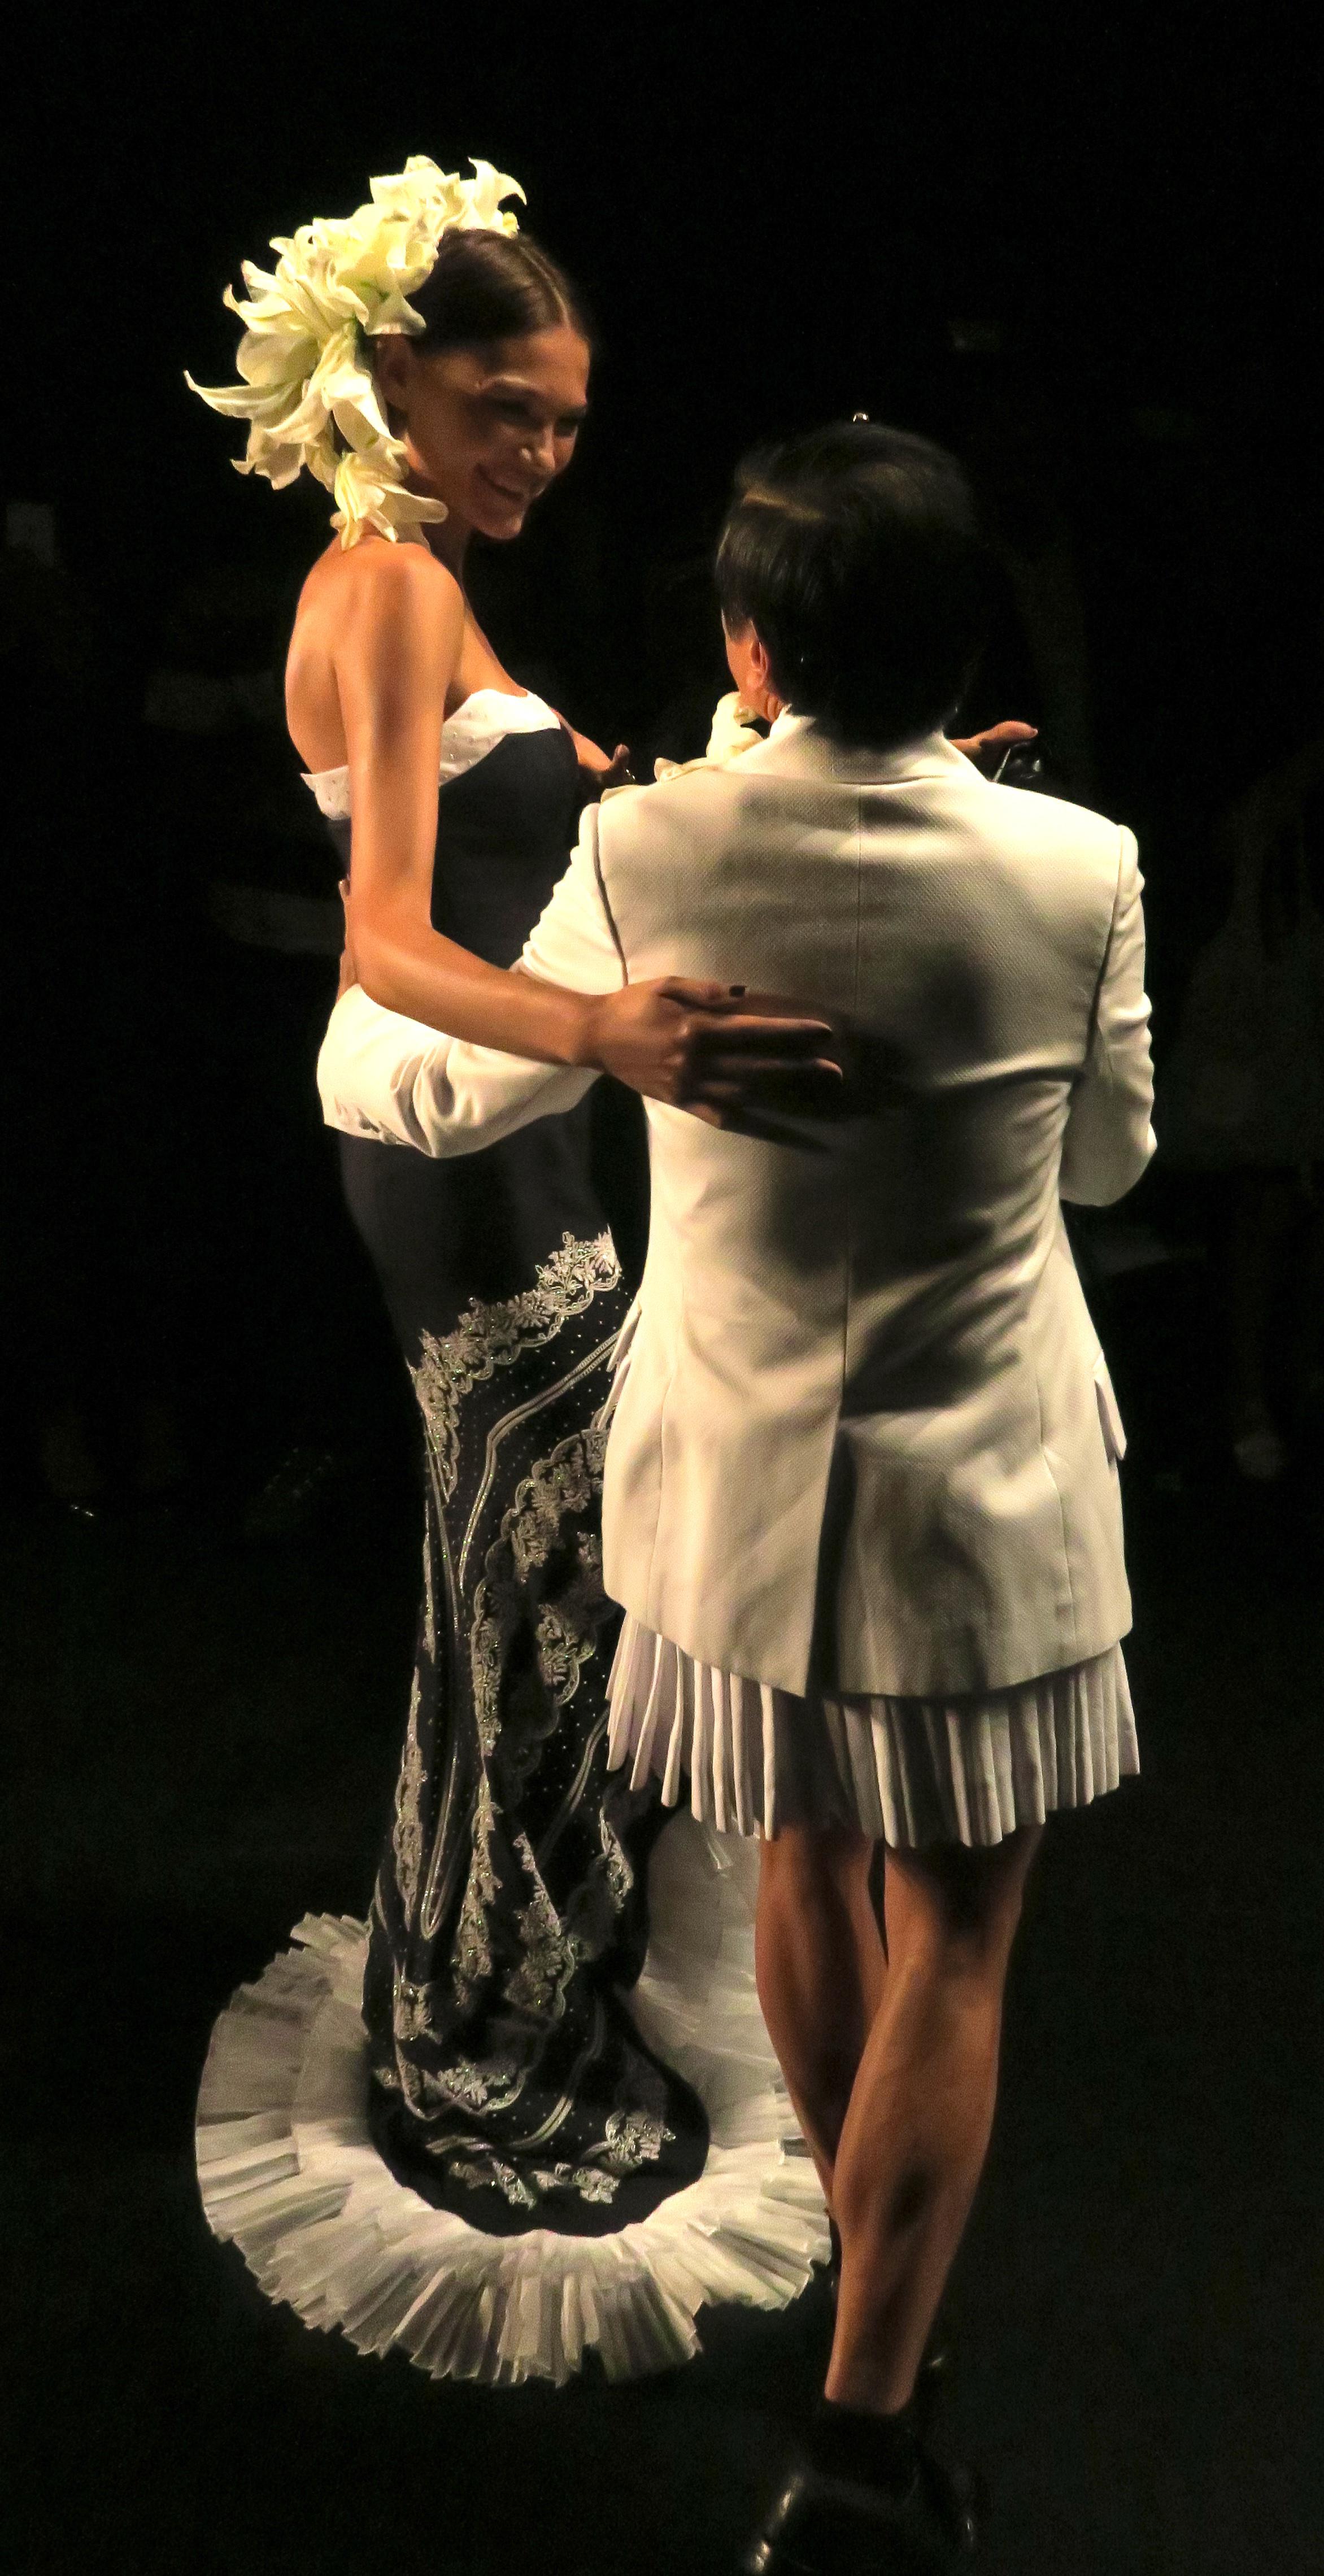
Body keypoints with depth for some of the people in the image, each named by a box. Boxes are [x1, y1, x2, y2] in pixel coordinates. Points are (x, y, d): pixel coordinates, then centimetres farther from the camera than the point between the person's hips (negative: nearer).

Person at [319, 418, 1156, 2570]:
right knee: (953, 1946, 10)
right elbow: (1108, 1155, 3)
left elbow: (447, 1093, 2)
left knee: (807, 1876, 23)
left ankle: (880, 2272, 45)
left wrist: (351, 1034, 23)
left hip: (743, 1484, 2)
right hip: (985, 1502, -2)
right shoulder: (1074, 872, -15)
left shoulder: (649, 856, -14)